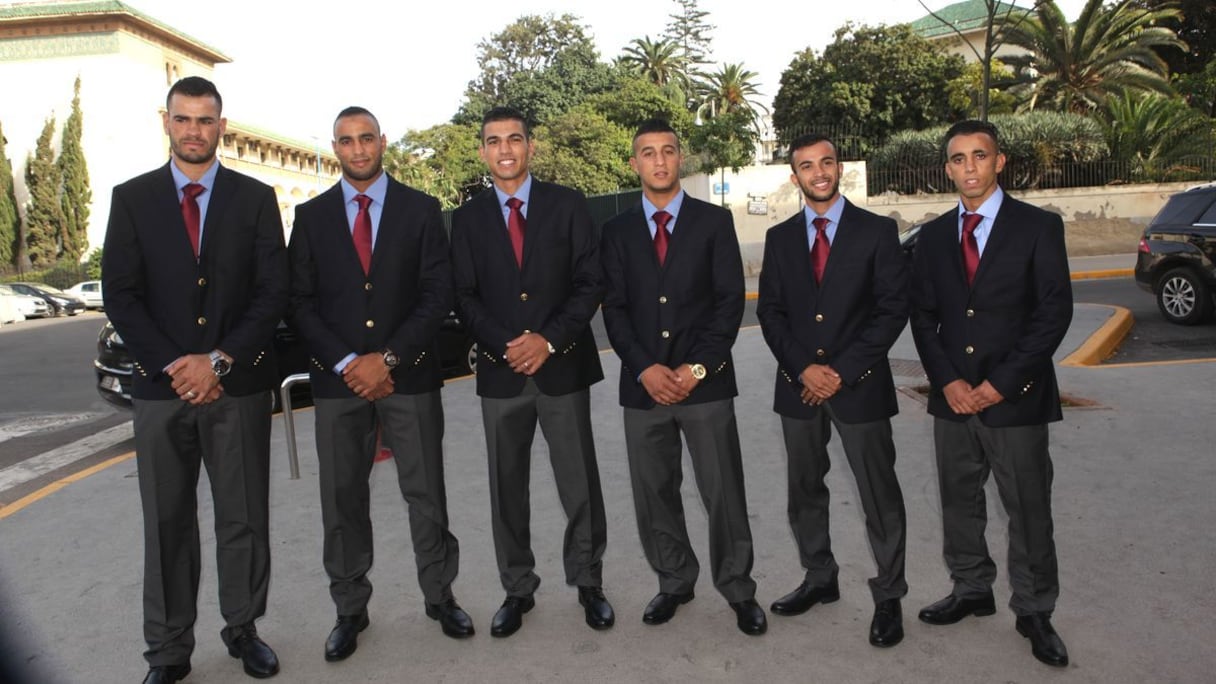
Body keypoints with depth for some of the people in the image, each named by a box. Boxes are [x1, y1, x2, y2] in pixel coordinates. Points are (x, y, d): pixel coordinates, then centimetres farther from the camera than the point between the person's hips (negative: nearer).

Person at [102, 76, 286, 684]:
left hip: (239, 384, 0)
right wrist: (174, 366, -10)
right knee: (166, 525, 8)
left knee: (244, 518, 8)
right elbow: (119, 295, 1)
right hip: (161, 385, 1)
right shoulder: (131, 198, 6)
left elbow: (272, 291, -2)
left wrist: (220, 359, -11)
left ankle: (242, 629, 25)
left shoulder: (256, 198, 4)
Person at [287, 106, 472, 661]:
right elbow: (301, 303, 3)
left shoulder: (420, 209, 4)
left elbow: (438, 293, -3)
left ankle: (440, 596, 24)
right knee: (342, 501, 8)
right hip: (338, 380, 2)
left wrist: (388, 357, -11)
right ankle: (350, 610, 24)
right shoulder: (311, 216, 8)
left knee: (426, 494, 7)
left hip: (410, 375, -1)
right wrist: (346, 363, -10)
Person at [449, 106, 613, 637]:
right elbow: (465, 297, 4)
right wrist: (504, 345, -12)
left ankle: (588, 583, 24)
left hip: (563, 365, -1)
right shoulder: (468, 217, 8)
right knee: (507, 488, 9)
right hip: (500, 369, 2)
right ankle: (517, 589, 25)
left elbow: (590, 282, -2)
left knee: (580, 484, 5)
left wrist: (549, 340, -13)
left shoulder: (567, 204, 3)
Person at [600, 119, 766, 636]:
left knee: (724, 493, 2)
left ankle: (739, 590, 20)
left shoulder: (714, 221, 4)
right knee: (654, 494, 10)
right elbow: (614, 308, 4)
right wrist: (645, 368, -9)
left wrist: (697, 367, -10)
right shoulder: (617, 230, 10)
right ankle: (674, 583, 28)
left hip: (705, 382, -2)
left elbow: (730, 300, -2)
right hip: (643, 383, 2)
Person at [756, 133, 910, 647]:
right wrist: (804, 368, -9)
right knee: (805, 489, 14)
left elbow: (893, 310, -6)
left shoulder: (877, 232, -1)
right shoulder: (780, 238, 8)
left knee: (879, 497, 3)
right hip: (798, 386, 4)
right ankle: (820, 579, 31)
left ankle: (888, 596, 18)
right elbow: (770, 311, 5)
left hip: (860, 386, -3)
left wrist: (843, 371, -13)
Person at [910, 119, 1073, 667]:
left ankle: (1034, 612, 20)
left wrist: (1001, 383, -13)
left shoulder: (1039, 227, -2)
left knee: (1029, 510, 4)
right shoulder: (933, 236, 9)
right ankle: (971, 590, 30)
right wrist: (947, 381, -6)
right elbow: (923, 316, 8)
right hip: (953, 395, 4)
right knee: (959, 501, 12)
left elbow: (1055, 311, -7)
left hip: (1015, 397, -3)